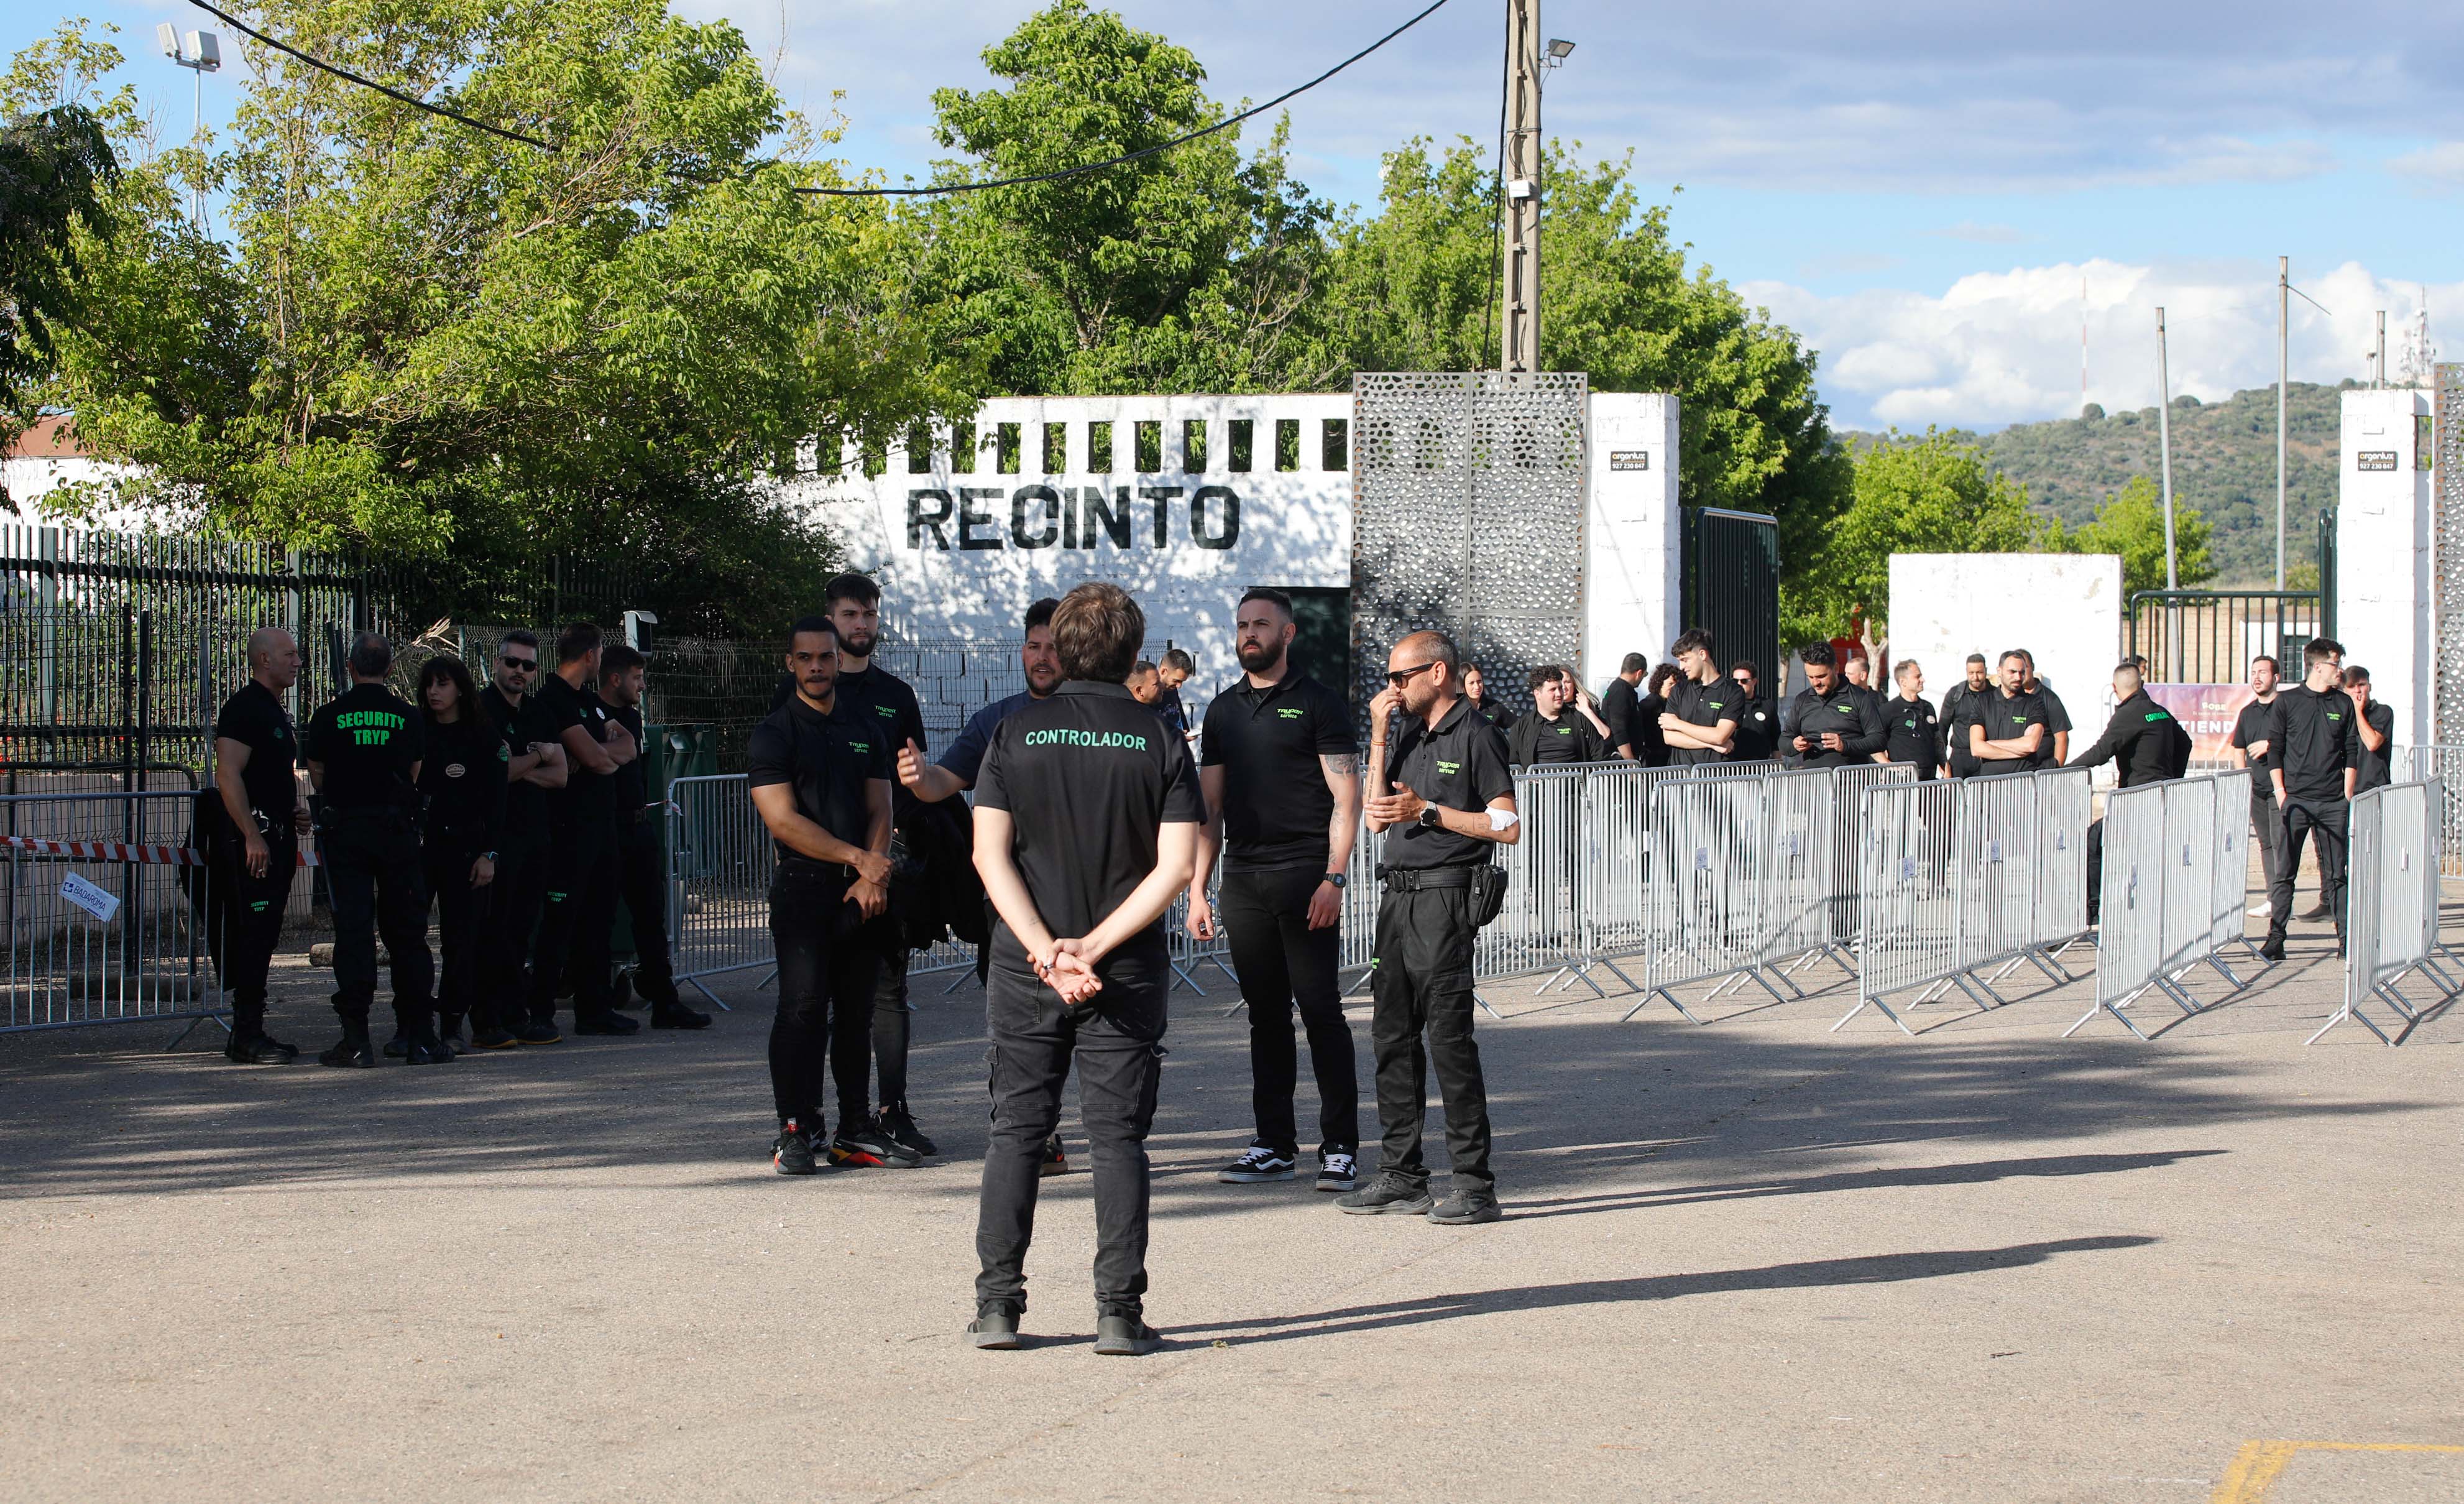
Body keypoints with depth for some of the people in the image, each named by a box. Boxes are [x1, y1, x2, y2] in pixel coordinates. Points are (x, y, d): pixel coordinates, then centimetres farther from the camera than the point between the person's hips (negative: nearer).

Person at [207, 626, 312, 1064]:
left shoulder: (275, 711, 20)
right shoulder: (244, 707, -11)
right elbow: (228, 775, -20)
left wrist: (294, 811, 14)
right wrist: (252, 836, -24)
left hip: (276, 839, 10)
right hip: (252, 840, -10)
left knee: (263, 938, 10)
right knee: (253, 935, -10)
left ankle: (248, 1033, 14)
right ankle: (247, 1036, -9)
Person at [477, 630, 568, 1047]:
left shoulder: (539, 713, 16)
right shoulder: (480, 708, -5)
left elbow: (559, 775, 9)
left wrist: (518, 769, -6)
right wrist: (538, 757, -3)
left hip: (533, 834, 7)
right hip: (494, 836, -7)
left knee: (520, 930, 7)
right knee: (493, 931, -6)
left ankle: (515, 1017, 10)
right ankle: (488, 1023, -3)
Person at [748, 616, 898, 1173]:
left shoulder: (866, 732, 16)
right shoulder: (773, 734, 1)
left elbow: (879, 811, 11)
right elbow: (783, 820, -7)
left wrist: (874, 877, -5)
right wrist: (856, 858, -10)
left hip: (863, 892, 4)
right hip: (804, 888, -4)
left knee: (857, 1012, 6)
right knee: (804, 1006, -12)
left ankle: (855, 1132, 10)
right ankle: (796, 1131, -10)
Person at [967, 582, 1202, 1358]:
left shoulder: (1016, 733, 0)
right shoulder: (1160, 743, -1)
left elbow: (991, 854, -8)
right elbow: (1176, 866, -10)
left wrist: (1047, 950, -12)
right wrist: (1093, 948, -11)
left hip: (1025, 970, 1)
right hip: (1129, 973, -1)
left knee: (1016, 1130, 9)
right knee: (1118, 1137, 4)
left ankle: (997, 1302, 7)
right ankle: (1119, 1312, 0)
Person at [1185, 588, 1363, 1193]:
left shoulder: (1317, 704, 0)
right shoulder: (1224, 711, 15)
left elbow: (1346, 799, -5)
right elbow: (1209, 807, 17)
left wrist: (1333, 878, -14)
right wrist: (1196, 888, 9)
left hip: (1305, 876, -5)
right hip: (1243, 881, 5)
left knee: (1321, 1010, -5)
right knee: (1265, 1014, 8)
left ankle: (1341, 1148, 0)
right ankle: (1274, 1145, 14)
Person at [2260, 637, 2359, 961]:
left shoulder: (2344, 704, 11)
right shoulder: (2286, 701, 3)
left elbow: (2352, 753, 12)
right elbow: (2275, 751, 3)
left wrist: (2347, 797, 5)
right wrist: (2281, 795, -5)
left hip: (2333, 802, 2)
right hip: (2295, 800, -2)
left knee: (2336, 874, 3)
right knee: (2284, 872, -4)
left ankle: (2346, 938, 6)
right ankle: (2275, 939, -3)